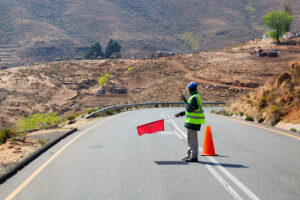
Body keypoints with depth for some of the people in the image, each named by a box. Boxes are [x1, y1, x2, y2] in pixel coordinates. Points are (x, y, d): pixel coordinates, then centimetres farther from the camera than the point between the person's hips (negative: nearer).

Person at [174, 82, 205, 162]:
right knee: (190, 139, 16)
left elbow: (189, 109, -19)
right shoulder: (196, 96, 16)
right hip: (192, 122, 10)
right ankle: (189, 155, 24)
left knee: (193, 139, -6)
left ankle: (194, 157, -3)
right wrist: (180, 114, 21)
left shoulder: (194, 97, -17)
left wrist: (185, 101, -9)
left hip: (193, 122, -10)